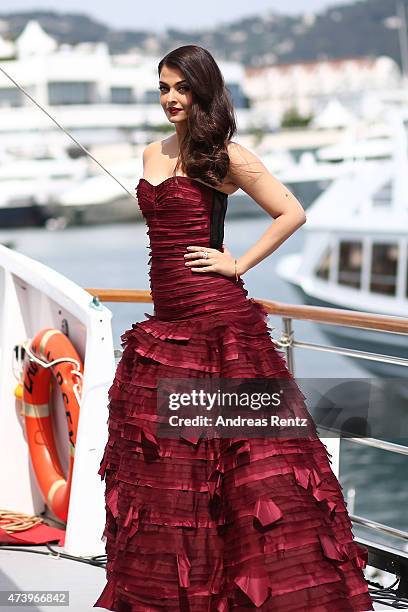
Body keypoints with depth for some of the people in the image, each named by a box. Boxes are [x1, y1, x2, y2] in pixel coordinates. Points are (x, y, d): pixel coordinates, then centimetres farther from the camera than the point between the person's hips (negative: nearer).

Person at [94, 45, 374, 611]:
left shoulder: (226, 156, -4)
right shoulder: (152, 155, 15)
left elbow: (292, 213, -6)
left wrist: (238, 264, -7)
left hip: (217, 320, -7)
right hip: (165, 324, 7)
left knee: (243, 451, -5)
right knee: (162, 465, 10)